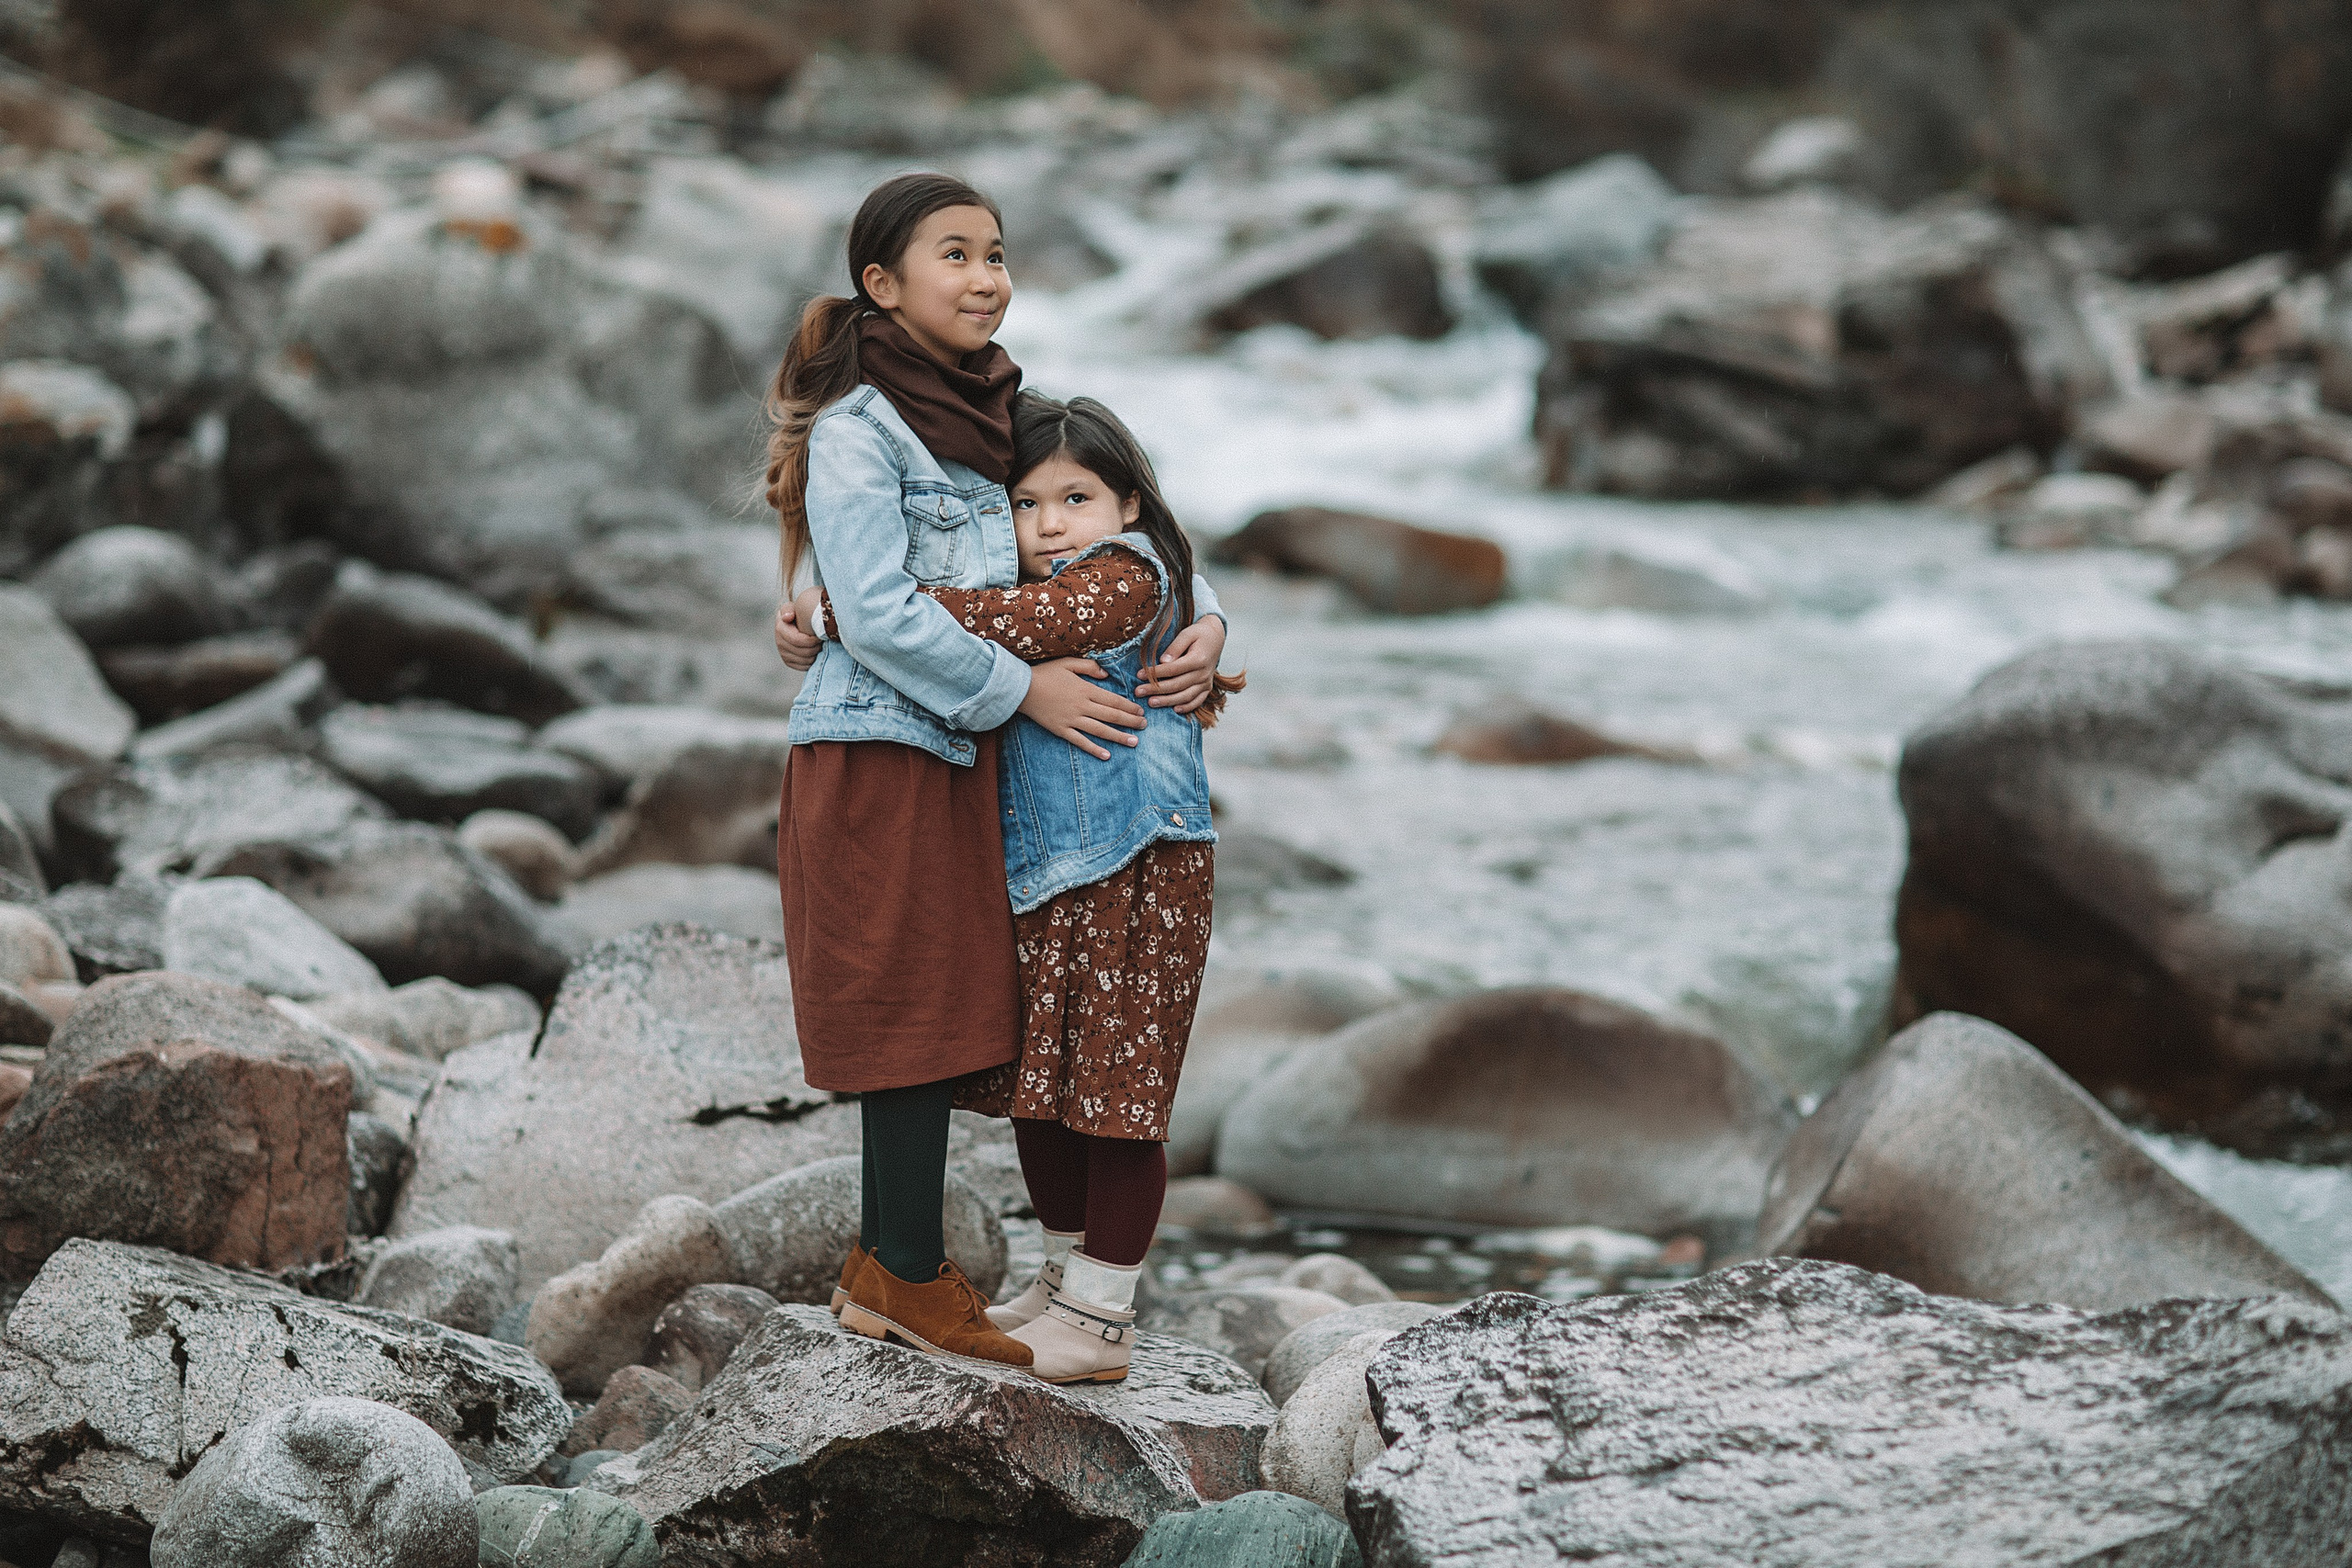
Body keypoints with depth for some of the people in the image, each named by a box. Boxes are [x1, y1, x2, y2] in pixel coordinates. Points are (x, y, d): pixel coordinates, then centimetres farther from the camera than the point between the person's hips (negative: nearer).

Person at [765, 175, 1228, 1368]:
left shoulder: (998, 411, 11)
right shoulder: (858, 427, -12)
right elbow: (880, 617, -19)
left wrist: (1200, 630, -3)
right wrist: (1023, 689, -15)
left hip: (959, 754, 8)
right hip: (879, 751, -8)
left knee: (942, 1007, 11)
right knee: (912, 1005, -2)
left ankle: (879, 1265, 21)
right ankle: (914, 1282, 8)